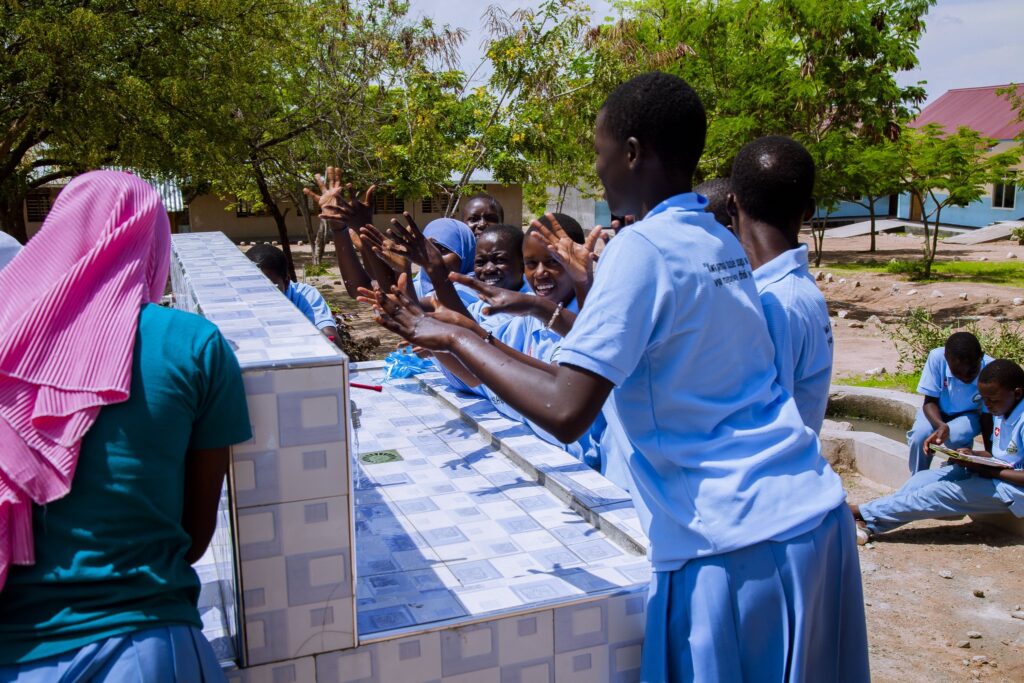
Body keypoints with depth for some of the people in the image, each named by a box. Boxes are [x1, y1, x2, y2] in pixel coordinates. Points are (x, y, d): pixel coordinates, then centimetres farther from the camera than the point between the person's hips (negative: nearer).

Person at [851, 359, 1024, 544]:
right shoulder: (1001, 412, 6)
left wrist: (988, 471, -23)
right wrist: (973, 455, -4)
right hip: (997, 473, 9)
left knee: (943, 492, -22)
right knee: (924, 478, -9)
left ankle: (861, 513, -20)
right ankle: (869, 525, -18)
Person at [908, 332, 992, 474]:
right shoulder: (937, 357, -29)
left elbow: (988, 416, -15)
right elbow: (930, 401, -18)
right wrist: (941, 425, -39)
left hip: (969, 414, -1)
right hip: (937, 411, 1)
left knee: (956, 437, -32)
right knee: (919, 435, -28)